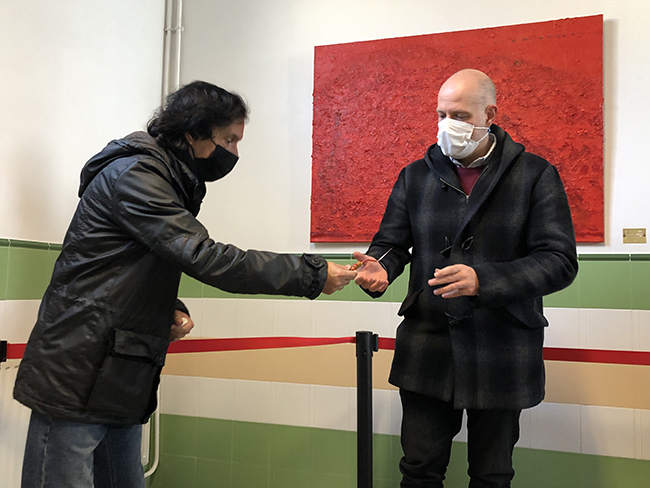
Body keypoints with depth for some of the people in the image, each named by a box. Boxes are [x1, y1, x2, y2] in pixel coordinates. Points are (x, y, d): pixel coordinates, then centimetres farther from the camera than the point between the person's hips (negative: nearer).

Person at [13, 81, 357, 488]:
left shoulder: (170, 182, 16)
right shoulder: (134, 173, -14)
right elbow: (204, 256, -24)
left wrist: (172, 310, 1)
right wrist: (311, 274, -21)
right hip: (76, 382, -9)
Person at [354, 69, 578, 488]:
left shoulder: (536, 176, -2)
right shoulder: (416, 175, 8)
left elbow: (560, 261, -9)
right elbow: (391, 242, 9)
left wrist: (482, 280, -22)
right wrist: (380, 267, -16)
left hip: (501, 354, -1)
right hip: (426, 348, 2)